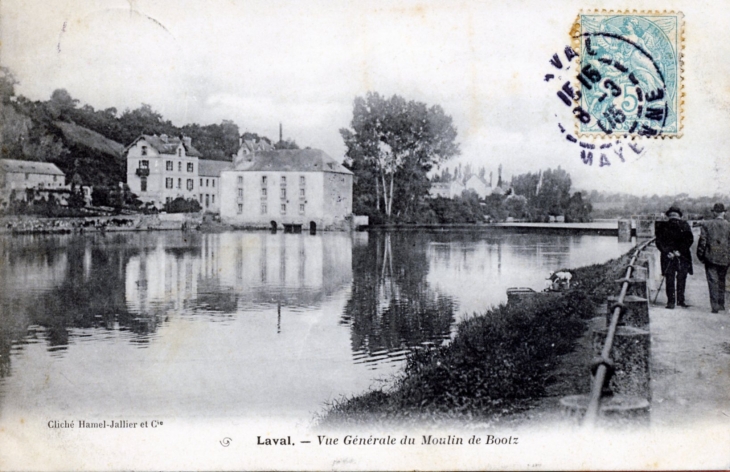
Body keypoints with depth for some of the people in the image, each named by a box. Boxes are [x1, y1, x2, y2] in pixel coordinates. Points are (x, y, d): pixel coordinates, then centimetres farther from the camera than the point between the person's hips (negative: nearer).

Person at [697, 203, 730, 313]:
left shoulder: (706, 225, -3)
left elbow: (702, 242, -4)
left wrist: (700, 256, 4)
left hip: (710, 258, -2)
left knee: (713, 282, 0)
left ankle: (715, 306, -7)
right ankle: (721, 304, 24)